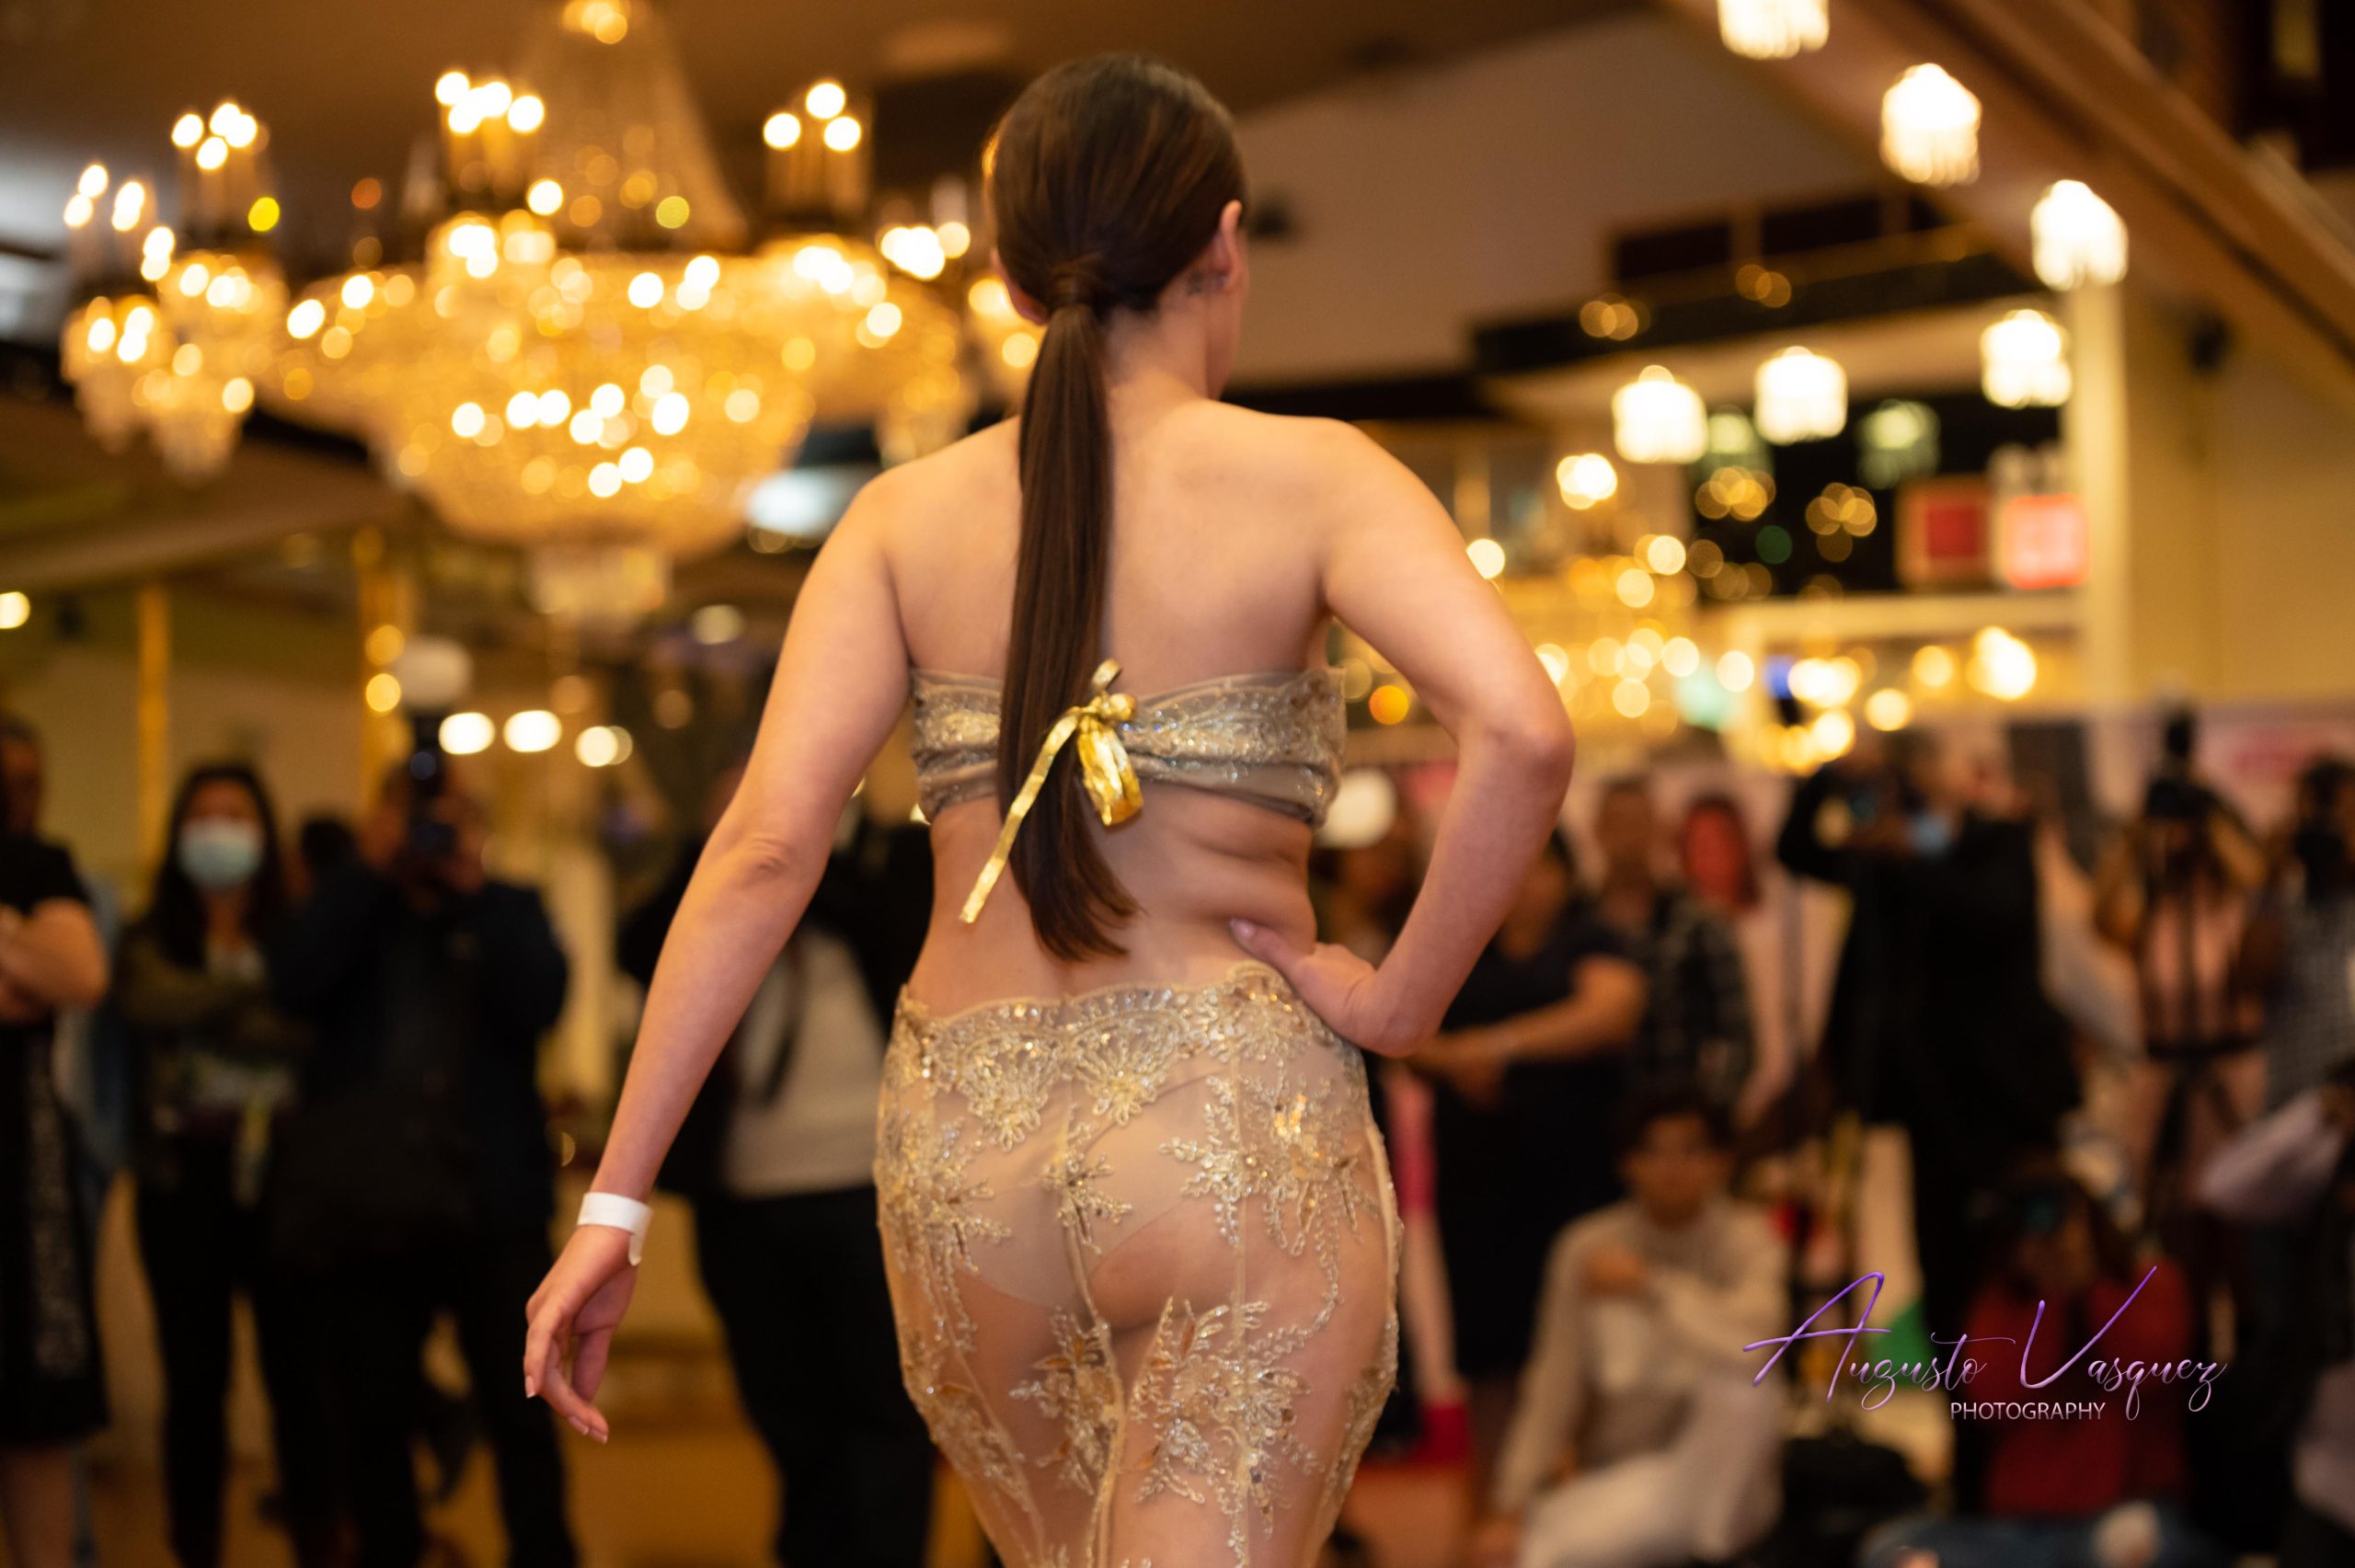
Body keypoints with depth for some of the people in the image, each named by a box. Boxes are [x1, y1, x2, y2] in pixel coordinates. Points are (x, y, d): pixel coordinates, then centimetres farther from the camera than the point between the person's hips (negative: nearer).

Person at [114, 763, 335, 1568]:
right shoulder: (151, 944, 8)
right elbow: (147, 1005, -13)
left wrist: (204, 1012, -13)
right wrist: (258, 988, -11)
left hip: (282, 1176, -1)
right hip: (183, 1180, 1)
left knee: (299, 1373, -1)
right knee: (195, 1380, 5)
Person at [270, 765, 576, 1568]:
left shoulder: (508, 911, 10)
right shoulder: (349, 910, 11)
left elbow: (539, 1004, -10)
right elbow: (295, 985, -10)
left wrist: (473, 885, -14)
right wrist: (370, 866, -13)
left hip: (493, 1204, -1)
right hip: (369, 1204, 1)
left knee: (518, 1408, -2)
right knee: (371, 1410, 7)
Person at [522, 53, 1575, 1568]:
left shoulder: (909, 514, 5)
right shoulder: (1308, 475, -2)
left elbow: (767, 844, -4)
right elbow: (1523, 733, -19)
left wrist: (616, 1202, -3)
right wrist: (1406, 996, -5)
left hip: (968, 1152, 4)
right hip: (1242, 1128, -4)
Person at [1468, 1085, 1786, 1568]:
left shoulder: (1747, 1241, -8)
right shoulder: (1587, 1248, -2)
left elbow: (1752, 1341, -30)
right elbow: (1552, 1387, -1)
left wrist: (1649, 1285, -21)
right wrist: (1508, 1506, -9)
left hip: (1716, 1476, -1)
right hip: (1613, 1481, 1)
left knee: (1742, 1377, -32)